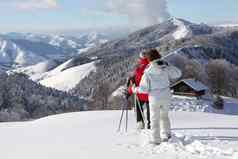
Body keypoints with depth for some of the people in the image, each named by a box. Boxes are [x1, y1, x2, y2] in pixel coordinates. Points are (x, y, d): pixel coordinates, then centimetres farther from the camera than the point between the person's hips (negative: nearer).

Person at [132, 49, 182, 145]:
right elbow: (178, 74, 5)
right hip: (166, 97, 3)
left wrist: (135, 89, 6)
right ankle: (166, 135, 28)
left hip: (155, 99, -3)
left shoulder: (147, 72, -15)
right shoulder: (166, 69, -8)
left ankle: (156, 139, 16)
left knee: (155, 119, 11)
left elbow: (144, 89, -12)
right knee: (164, 116, 25)